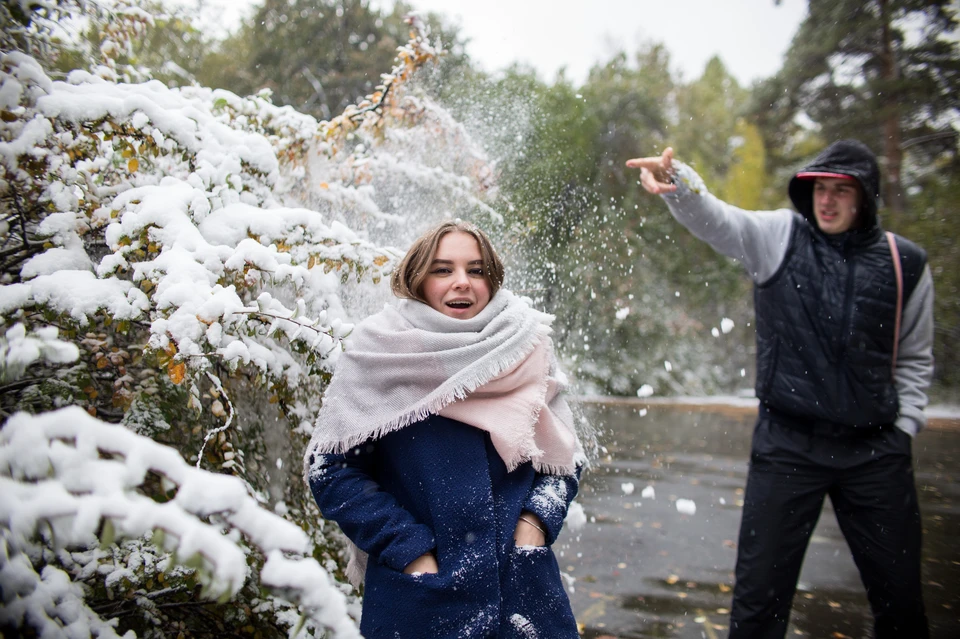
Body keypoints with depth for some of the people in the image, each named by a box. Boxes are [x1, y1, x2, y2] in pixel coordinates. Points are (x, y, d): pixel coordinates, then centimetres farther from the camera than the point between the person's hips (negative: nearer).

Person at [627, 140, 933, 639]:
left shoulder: (905, 264, 4)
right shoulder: (778, 236, -1)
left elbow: (915, 358, 14)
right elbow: (714, 218, -19)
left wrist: (905, 426, 6)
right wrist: (675, 182, -39)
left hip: (876, 451, 2)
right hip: (787, 445, -2)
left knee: (899, 593, 14)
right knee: (760, 592, 5)